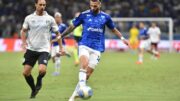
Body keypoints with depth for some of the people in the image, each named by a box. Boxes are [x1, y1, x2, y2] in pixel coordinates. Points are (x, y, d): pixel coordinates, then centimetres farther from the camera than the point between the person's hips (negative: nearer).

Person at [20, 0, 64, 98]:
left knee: (42, 70, -23)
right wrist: (24, 43, -2)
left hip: (44, 50, -2)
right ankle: (33, 90, 22)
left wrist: (61, 48, 3)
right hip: (31, 49, 2)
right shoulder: (29, 18, 1)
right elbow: (23, 31, 14)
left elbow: (57, 33, 7)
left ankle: (39, 80, 14)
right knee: (26, 72, -4)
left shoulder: (50, 19, -1)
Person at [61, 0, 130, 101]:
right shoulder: (84, 15, 1)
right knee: (84, 65, -30)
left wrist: (122, 38, 7)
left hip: (97, 48, 1)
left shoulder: (105, 17, 4)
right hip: (84, 45, -1)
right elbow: (72, 26, 11)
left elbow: (113, 29, 20)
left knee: (88, 73, -2)